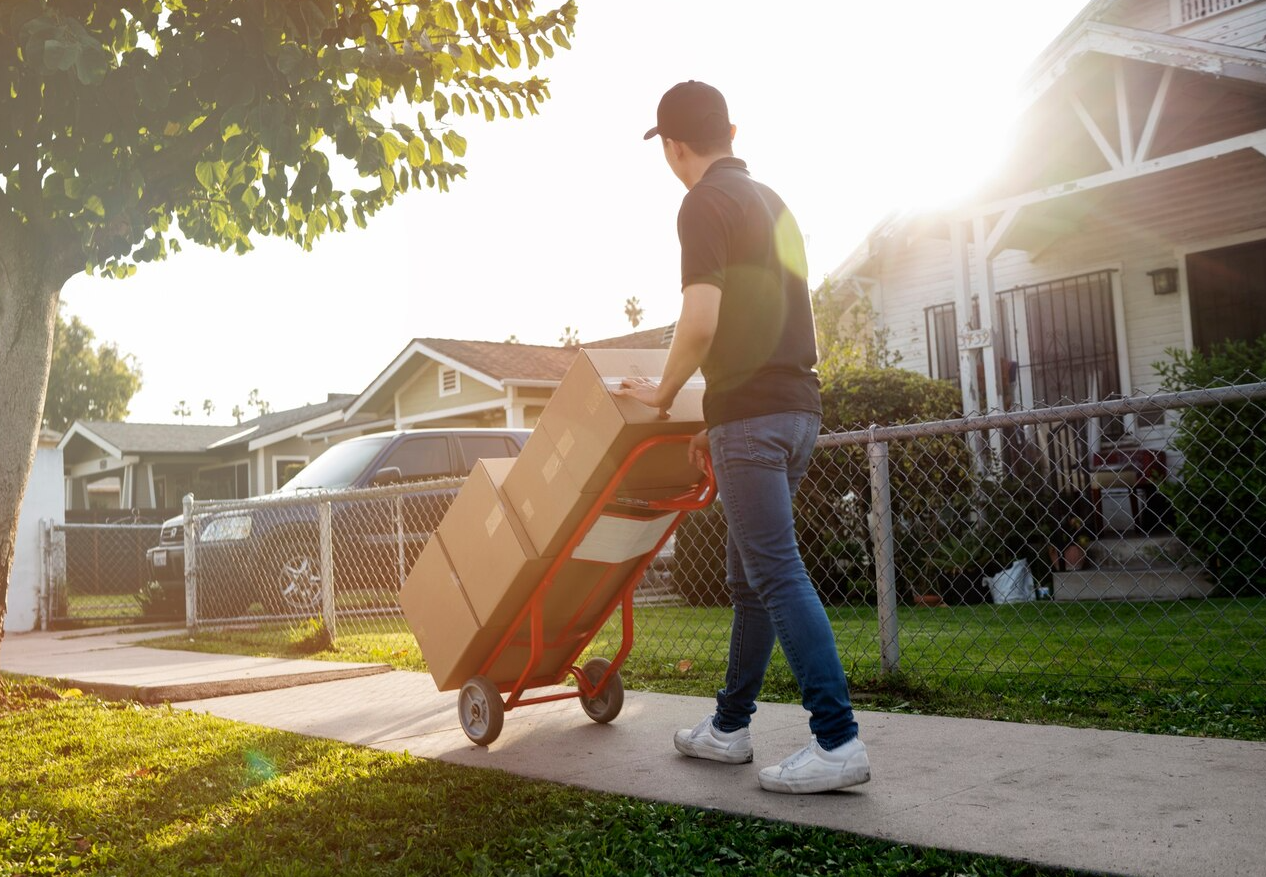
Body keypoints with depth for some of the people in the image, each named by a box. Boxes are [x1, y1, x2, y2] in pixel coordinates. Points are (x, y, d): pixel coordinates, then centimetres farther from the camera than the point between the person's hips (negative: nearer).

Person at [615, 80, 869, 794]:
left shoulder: (706, 203, -7)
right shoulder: (771, 202, 22)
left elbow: (701, 322, -19)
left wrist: (665, 393, -1)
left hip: (751, 413, -9)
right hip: (798, 406, 9)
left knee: (777, 575, -9)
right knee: (752, 575, 13)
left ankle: (838, 741, -10)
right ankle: (730, 727, 23)